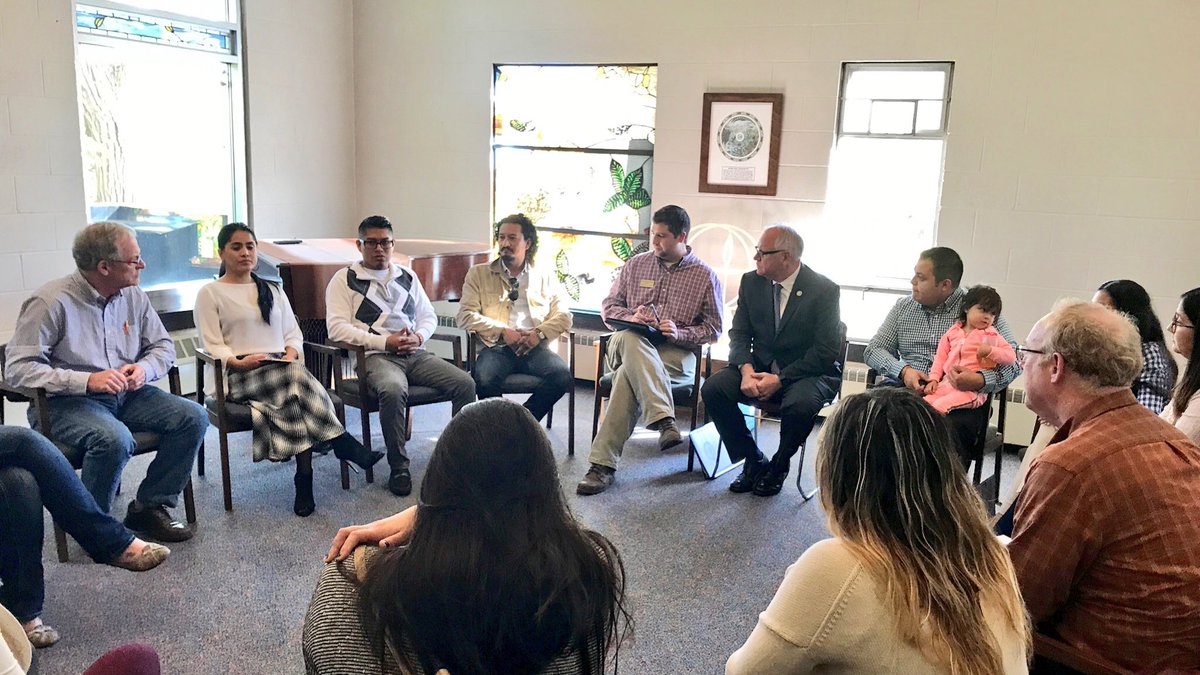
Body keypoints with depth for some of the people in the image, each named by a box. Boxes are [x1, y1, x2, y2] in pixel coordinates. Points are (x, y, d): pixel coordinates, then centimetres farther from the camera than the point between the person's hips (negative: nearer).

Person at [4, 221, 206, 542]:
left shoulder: (133, 296, 5)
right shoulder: (51, 302, -14)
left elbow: (163, 345, 13)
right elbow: (17, 368, -18)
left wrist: (144, 368, -11)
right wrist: (87, 381, -28)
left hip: (127, 395, 6)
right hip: (65, 402, -6)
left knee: (193, 417, -14)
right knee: (114, 438, -36)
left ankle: (149, 507, -1)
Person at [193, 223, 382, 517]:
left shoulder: (273, 291, 25)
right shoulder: (210, 294, 11)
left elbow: (293, 333, 21)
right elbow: (212, 345, 2)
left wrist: (291, 353, -2)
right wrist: (238, 361, -18)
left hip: (282, 369, 4)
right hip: (241, 375, -4)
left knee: (296, 382, -35)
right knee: (298, 378, -36)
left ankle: (305, 479, -37)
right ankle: (344, 446, -37)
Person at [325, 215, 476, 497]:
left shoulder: (407, 276, 21)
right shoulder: (345, 279, 6)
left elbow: (428, 315, 22)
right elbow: (336, 328, -5)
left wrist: (419, 336, -3)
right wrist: (385, 342, -14)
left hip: (414, 353, 5)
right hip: (375, 355, -4)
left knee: (465, 383, -19)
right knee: (393, 391, -38)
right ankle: (399, 468, -22)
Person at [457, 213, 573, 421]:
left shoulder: (545, 278, 21)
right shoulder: (479, 274, 17)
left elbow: (563, 317, 12)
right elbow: (466, 316, 4)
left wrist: (540, 333, -8)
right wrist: (502, 332, -9)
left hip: (534, 348, 2)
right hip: (496, 347, -1)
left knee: (563, 377, -28)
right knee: (485, 380, -34)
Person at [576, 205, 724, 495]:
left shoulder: (705, 276, 7)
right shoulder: (636, 264, 15)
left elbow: (714, 328, 6)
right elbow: (609, 305, 17)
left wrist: (680, 333, -14)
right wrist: (630, 318, -6)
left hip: (677, 354, -2)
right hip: (628, 345, 2)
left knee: (629, 374, -36)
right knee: (629, 338, -39)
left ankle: (604, 463, -37)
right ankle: (664, 420, -49)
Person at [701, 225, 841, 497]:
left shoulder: (825, 290, -12)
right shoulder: (751, 282, 3)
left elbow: (826, 352, -15)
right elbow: (739, 333, 3)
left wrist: (780, 379, -23)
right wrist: (747, 370, -18)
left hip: (807, 372, -4)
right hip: (760, 365, 5)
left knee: (800, 404, -37)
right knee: (712, 388, -20)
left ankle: (779, 466, -5)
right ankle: (753, 460, -2)